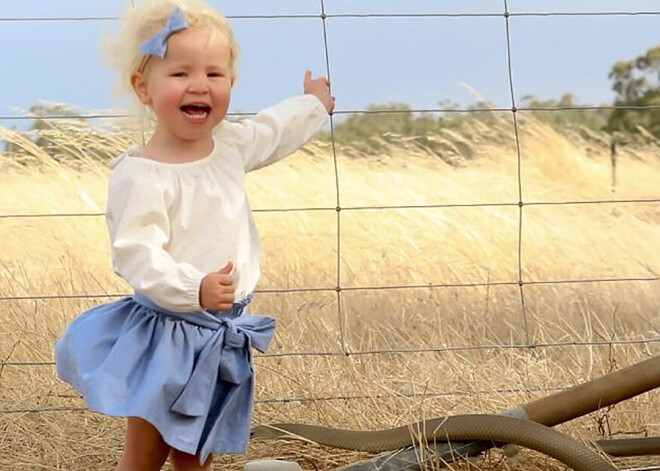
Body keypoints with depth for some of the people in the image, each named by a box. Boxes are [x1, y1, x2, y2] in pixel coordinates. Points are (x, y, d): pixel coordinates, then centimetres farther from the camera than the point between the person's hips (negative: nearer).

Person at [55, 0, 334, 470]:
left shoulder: (230, 145, 4)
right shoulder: (140, 176, -21)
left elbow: (272, 131, 26)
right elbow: (136, 254, -27)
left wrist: (314, 104, 42)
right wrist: (194, 288, -40)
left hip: (221, 337, 7)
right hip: (165, 337, -7)